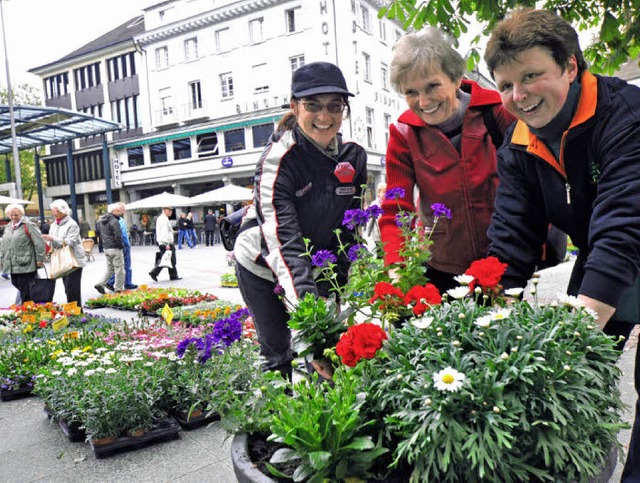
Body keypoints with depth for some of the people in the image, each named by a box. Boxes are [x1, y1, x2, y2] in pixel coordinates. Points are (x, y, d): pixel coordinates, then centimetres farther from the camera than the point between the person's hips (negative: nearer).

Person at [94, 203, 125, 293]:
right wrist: (121, 245, -8)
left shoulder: (102, 221, 12)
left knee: (110, 268, 19)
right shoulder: (114, 221, -16)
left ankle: (101, 284, 8)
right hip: (115, 248, -8)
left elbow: (101, 235, 19)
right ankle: (118, 289, 6)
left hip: (106, 248, 8)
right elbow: (118, 236, -21)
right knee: (119, 269, 2)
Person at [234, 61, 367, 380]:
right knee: (279, 353, 1)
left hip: (315, 266, 4)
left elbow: (348, 231, -3)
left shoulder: (354, 157, -8)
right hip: (262, 268, -4)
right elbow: (281, 237, -35)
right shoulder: (278, 159, -25)